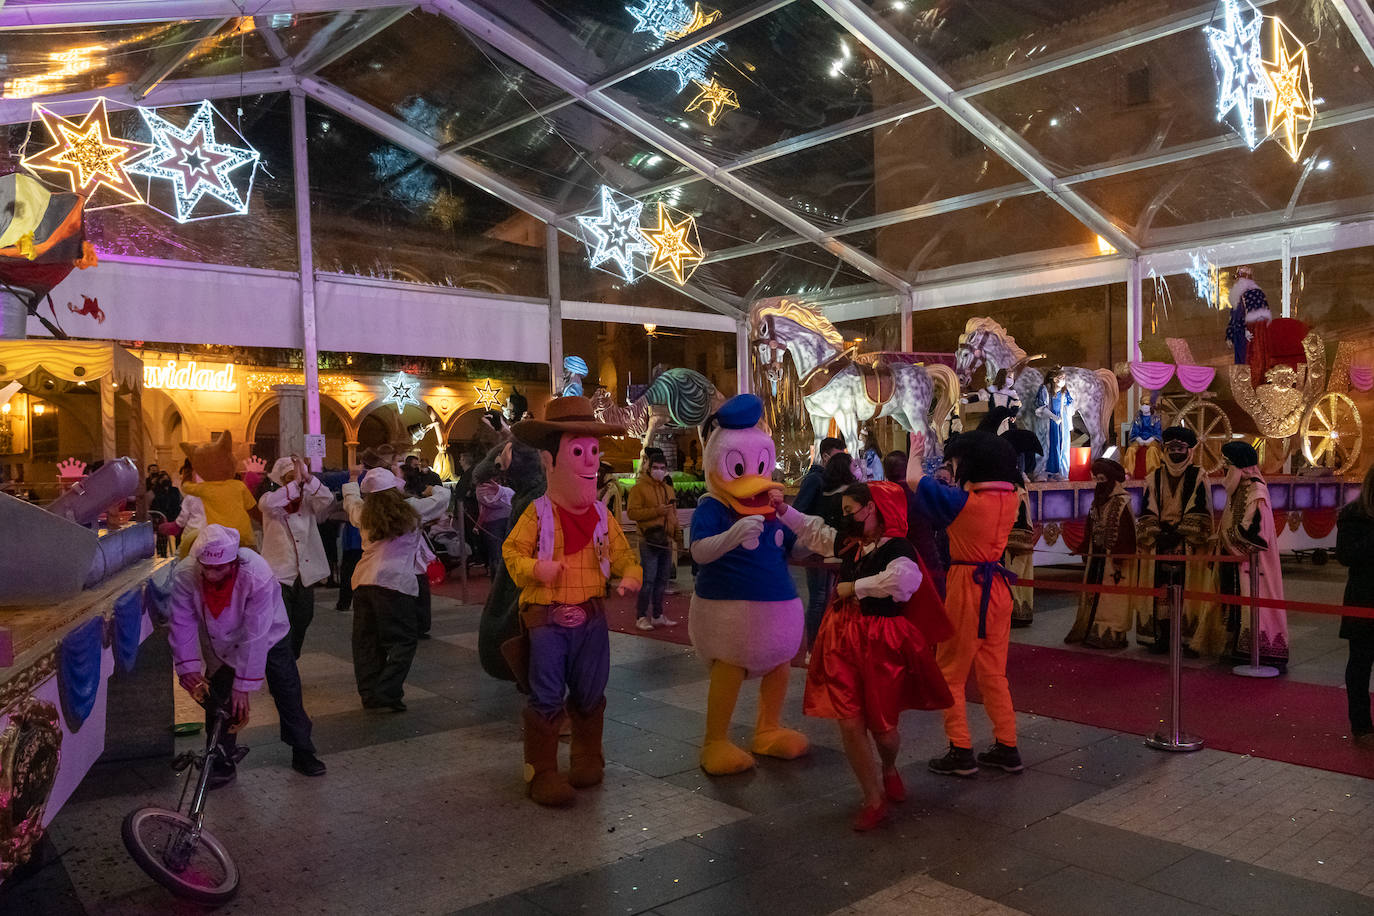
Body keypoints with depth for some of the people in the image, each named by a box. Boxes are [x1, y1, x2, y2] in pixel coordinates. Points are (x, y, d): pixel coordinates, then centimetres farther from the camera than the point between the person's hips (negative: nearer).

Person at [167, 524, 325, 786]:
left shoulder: (257, 575, -39)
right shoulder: (184, 576, -30)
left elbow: (254, 636, -33)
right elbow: (182, 624, -17)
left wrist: (243, 685, -28)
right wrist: (188, 667, -24)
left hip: (269, 636, -2)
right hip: (220, 643, 2)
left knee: (288, 693, 1)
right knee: (216, 698, -3)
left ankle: (303, 754, 18)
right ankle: (222, 762, 16)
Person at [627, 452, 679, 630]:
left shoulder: (669, 489, 18)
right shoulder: (639, 488, -3)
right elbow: (632, 512, -12)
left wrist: (675, 531, 17)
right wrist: (656, 511, -18)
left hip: (666, 540, 7)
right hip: (650, 540, -7)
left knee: (662, 580, 11)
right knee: (648, 580, -10)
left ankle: (657, 616, 20)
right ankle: (641, 617, -3)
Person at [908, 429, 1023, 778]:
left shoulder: (961, 501, -18)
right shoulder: (1010, 497, -1)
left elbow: (914, 479, -9)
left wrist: (915, 452, 9)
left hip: (967, 587, -6)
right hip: (997, 586, 7)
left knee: (951, 673, 6)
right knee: (993, 672, 16)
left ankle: (961, 752, 8)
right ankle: (1007, 748, 21)